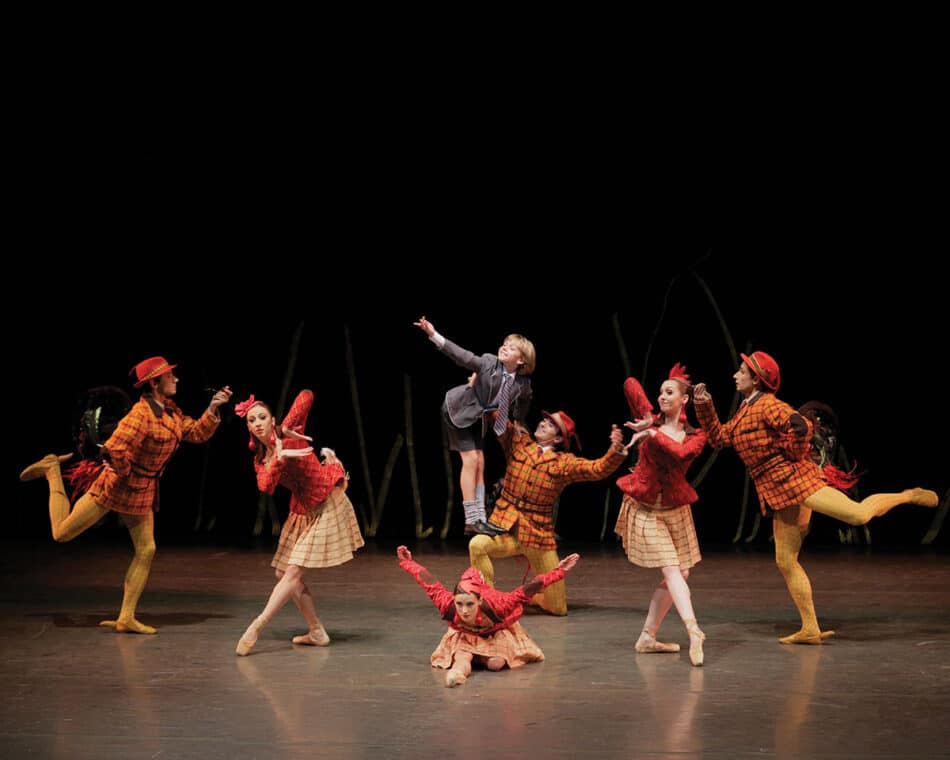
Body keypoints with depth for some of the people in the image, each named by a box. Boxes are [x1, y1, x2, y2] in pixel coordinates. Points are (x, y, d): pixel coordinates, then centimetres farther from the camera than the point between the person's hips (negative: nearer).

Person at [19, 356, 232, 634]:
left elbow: (198, 433, 9)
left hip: (143, 493, 8)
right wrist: (127, 476, -16)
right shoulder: (142, 414, -24)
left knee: (146, 551, 3)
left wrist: (213, 409, -3)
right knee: (62, 533, -1)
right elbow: (115, 449, -31)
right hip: (116, 486, -8)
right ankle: (52, 471, 22)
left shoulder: (172, 413, 5)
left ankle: (126, 618, 8)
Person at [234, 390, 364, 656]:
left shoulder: (288, 435, -12)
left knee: (293, 571, -14)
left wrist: (286, 430, -25)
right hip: (301, 511, 8)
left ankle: (256, 627, -16)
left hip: (326, 506, -8)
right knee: (283, 574, 7)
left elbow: (307, 396, -25)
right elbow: (266, 486, -16)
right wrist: (280, 458, -32)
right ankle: (317, 632, 14)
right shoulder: (260, 459, 5)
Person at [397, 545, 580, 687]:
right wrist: (408, 562, -11)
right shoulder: (448, 607, -40)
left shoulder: (496, 606, -46)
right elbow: (429, 584, -24)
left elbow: (527, 590, -44)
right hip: (464, 638, 1)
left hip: (496, 635, -1)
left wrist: (559, 571, -45)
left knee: (496, 664, -17)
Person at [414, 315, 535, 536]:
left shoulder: (523, 384, -13)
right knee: (471, 460, -13)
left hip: (478, 418, 6)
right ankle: (471, 520, -12)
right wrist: (434, 335, -48)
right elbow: (462, 356, -37)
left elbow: (524, 401, 9)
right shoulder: (488, 363, -26)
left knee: (480, 464, 4)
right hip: (458, 410, -6)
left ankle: (480, 519, 8)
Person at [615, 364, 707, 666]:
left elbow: (681, 454, -23)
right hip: (645, 508, -4)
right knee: (671, 569, -17)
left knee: (679, 574, 4)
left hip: (676, 509, 4)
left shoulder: (696, 435, 1)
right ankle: (693, 630, -30)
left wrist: (652, 434, -29)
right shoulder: (651, 422, -3)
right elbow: (630, 384, -11)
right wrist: (649, 420, -16)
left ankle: (648, 637, 13)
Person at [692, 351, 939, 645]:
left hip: (793, 477, -9)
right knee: (785, 561, 5)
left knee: (858, 514, -22)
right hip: (776, 493, 9)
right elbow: (718, 438, 23)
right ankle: (810, 630, 7)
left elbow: (799, 426, -26)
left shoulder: (767, 404, -10)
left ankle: (907, 496, 5)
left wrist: (794, 455, -12)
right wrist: (704, 406, 15)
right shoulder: (744, 411, 19)